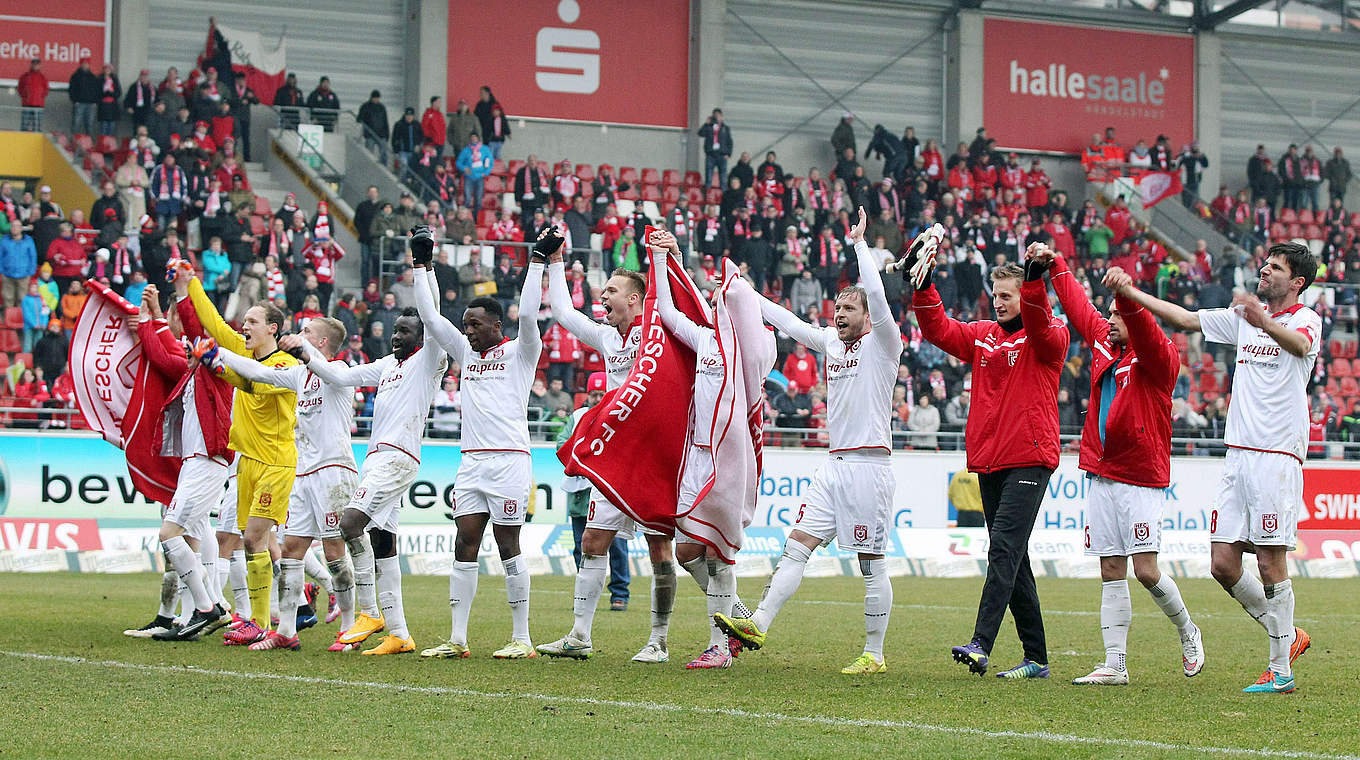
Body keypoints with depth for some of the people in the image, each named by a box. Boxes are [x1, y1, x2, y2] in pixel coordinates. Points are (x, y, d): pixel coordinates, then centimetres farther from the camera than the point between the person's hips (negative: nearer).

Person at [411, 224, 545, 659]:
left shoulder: (520, 352, 1)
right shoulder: (467, 352, 17)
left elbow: (528, 315, -16)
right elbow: (431, 317, 19)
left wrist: (538, 260, -15)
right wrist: (422, 264, 19)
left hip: (509, 460, -6)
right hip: (471, 461, 6)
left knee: (508, 546, -4)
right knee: (465, 544, 1)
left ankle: (522, 639, 1)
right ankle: (457, 640, 1)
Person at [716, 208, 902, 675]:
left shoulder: (881, 343, -5)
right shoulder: (833, 342, 15)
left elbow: (877, 295, -21)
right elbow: (790, 323, 24)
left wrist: (859, 241, -15)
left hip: (868, 466, -7)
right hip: (834, 465, 8)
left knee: (872, 565, -2)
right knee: (797, 544, -1)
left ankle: (874, 655, 3)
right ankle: (757, 626, -8)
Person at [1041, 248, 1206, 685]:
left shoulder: (1158, 358, -8)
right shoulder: (1104, 346, 12)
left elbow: (1143, 330, -30)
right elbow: (1078, 305, 24)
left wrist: (1127, 293, -47)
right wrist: (1055, 265, 24)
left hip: (1142, 480, -7)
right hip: (1102, 477, 7)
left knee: (1146, 571, -9)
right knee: (1111, 575, 4)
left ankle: (1188, 632, 16)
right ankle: (1115, 665, 5)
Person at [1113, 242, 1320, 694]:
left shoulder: (1305, 319, -6)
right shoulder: (1244, 317, 16)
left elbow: (1300, 344, -29)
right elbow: (1187, 319, 23)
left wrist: (1266, 325, -51)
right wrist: (1132, 293, 16)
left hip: (1278, 457, -7)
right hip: (1237, 454, 7)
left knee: (1271, 562, -6)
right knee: (1223, 564, 4)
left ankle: (1281, 670, 2)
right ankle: (1287, 635, 22)